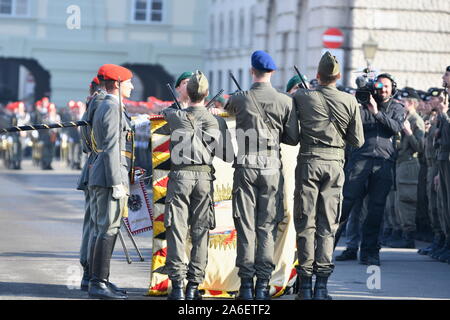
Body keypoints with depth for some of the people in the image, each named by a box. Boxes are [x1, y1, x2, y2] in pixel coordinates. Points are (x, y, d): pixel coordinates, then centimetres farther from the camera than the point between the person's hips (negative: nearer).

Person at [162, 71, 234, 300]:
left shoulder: (175, 116, 1)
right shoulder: (217, 121, 2)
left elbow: (166, 112, 27)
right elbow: (228, 156, 4)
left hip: (180, 175, -1)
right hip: (204, 177, 1)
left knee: (177, 231, 0)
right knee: (200, 233, 6)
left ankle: (177, 284, -6)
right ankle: (194, 285, 5)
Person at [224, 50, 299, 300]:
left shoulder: (240, 99, -1)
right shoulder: (285, 101, -1)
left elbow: (228, 108, 22)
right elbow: (293, 138, 3)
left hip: (245, 167, 0)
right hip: (272, 169, 0)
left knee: (246, 226, 3)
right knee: (268, 227, 4)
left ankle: (246, 283, 1)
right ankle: (263, 283, 2)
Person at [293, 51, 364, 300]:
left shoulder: (301, 97, -3)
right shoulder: (349, 101, -1)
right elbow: (358, 141, 3)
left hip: (309, 161, -1)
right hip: (335, 162, 1)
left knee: (305, 223, 4)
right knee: (327, 225, 7)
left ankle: (305, 284, 1)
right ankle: (322, 284, 4)